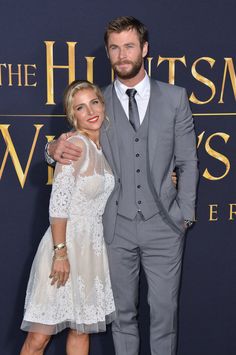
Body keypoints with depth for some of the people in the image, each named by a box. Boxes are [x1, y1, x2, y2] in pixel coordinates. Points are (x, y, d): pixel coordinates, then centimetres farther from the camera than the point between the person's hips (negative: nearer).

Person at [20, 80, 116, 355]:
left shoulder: (104, 146, 8)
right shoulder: (76, 143, -15)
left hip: (94, 246, 8)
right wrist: (60, 252, -20)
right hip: (68, 243, -8)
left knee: (81, 329, 14)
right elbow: (58, 203, -17)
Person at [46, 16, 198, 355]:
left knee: (164, 311, 7)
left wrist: (185, 214, 2)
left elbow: (188, 162, 6)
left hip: (164, 227, 0)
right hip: (117, 227, 1)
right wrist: (55, 149, -15)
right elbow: (75, 153, 8)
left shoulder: (175, 97, 3)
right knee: (123, 313, 12)